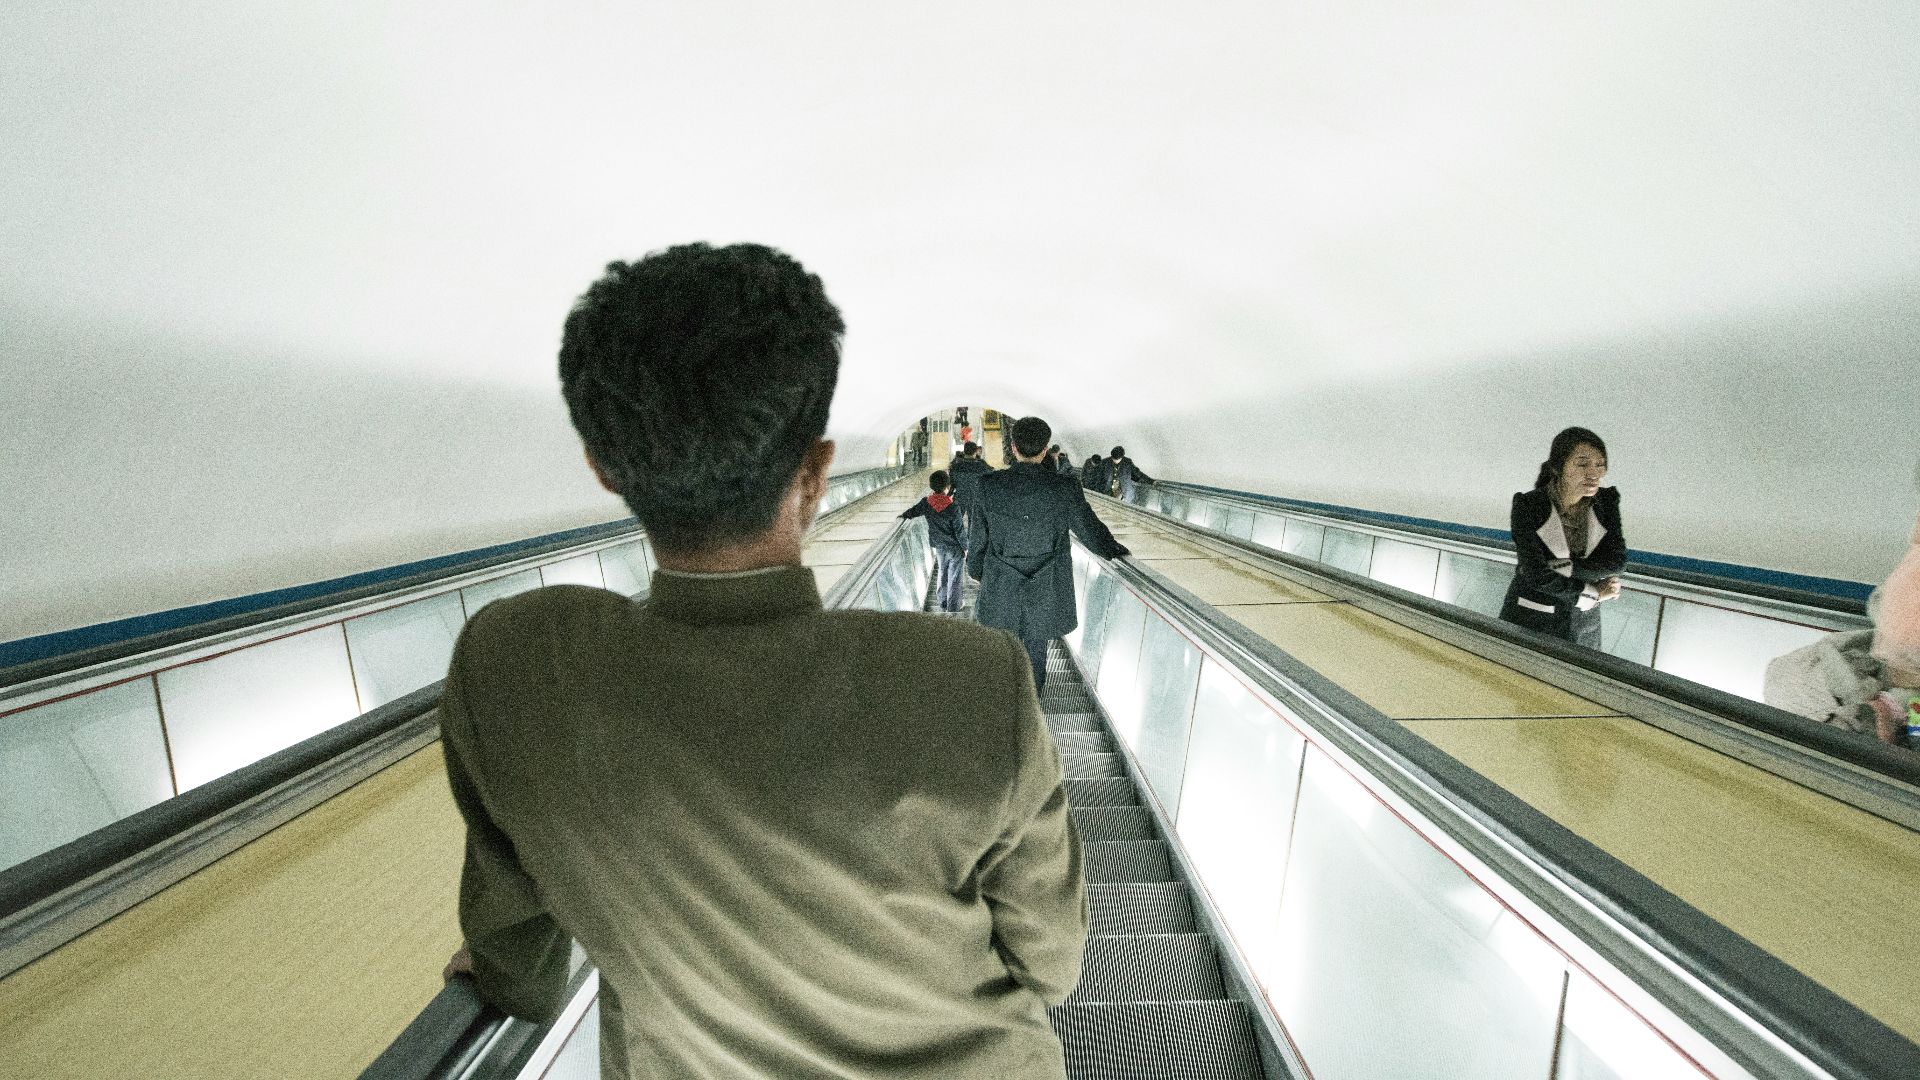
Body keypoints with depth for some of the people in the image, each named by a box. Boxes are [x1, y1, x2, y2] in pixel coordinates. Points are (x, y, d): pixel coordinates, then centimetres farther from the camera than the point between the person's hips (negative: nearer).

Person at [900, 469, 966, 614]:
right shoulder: (953, 507, -25)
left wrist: (903, 515, 27)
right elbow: (959, 530, -18)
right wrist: (965, 547, -4)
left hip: (939, 546, 5)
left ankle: (943, 604, 31)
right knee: (954, 577, 8)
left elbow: (912, 512, 4)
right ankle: (952, 607, 15)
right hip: (955, 547, -5)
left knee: (942, 574, 22)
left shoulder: (926, 502, -12)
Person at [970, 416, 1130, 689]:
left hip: (1000, 595, 1)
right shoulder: (1065, 489, -14)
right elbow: (1091, 531, -2)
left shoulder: (989, 486, -11)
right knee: (1035, 657, 15)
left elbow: (978, 538, -2)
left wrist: (976, 571, 16)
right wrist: (1114, 550, 19)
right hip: (1045, 597, 0)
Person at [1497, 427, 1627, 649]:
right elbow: (1537, 574, -21)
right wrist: (1594, 593, -13)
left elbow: (1615, 562, -11)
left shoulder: (1607, 501, -4)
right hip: (1530, 622, -3)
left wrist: (1559, 567, -21)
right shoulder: (1528, 505, -16)